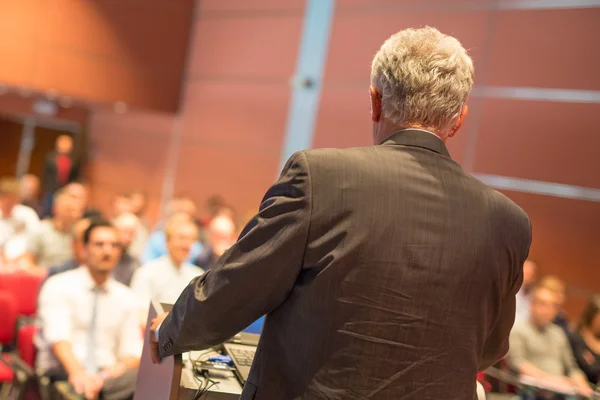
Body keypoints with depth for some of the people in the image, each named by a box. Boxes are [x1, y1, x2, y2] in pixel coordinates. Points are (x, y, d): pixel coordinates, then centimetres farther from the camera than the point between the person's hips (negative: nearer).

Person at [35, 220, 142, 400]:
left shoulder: (126, 297, 17)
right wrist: (77, 372, -36)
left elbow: (132, 350, 11)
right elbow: (57, 336, -16)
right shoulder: (58, 287, 2)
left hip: (107, 374, 6)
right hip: (62, 373, -5)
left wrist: (122, 367, -14)